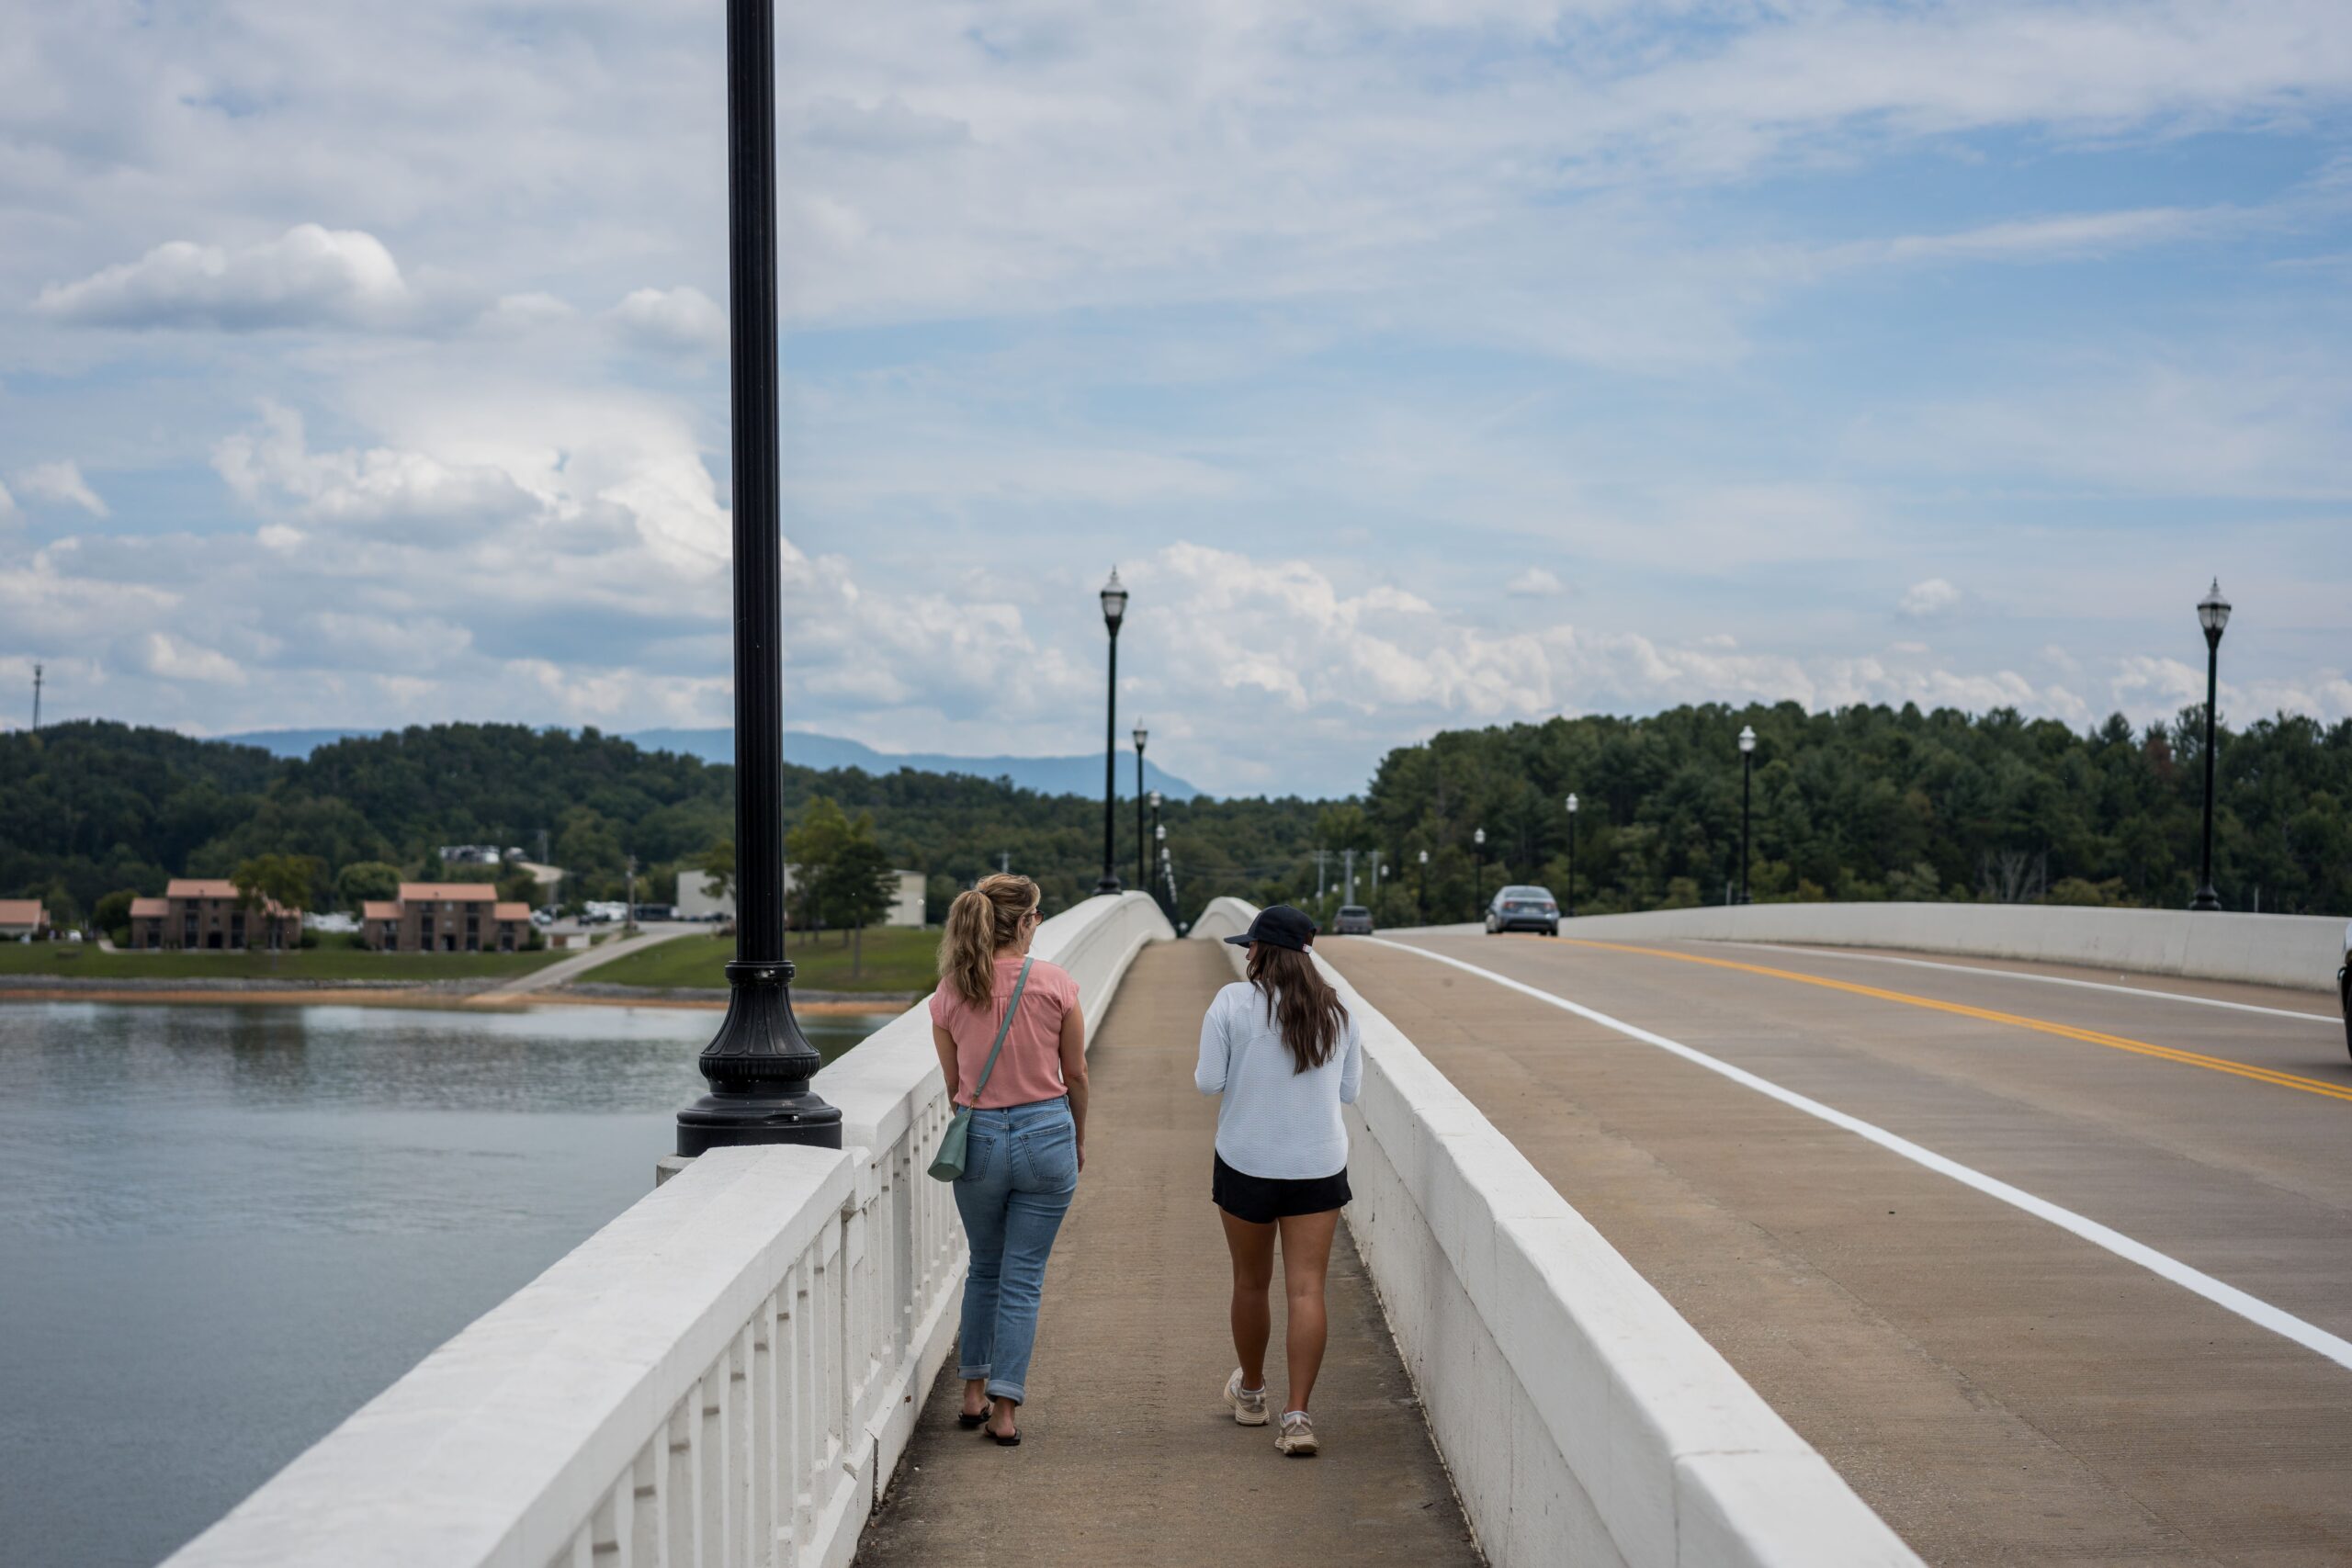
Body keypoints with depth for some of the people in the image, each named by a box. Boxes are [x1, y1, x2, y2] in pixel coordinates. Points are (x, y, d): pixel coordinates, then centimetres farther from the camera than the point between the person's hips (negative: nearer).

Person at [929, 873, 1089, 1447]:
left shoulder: (949, 993, -2)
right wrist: (1078, 1140, 15)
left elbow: (954, 1083, 6)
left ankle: (974, 1394, 25)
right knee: (1023, 1277, 5)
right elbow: (1076, 1076, 1)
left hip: (978, 1136, 2)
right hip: (1046, 1133, -2)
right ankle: (1004, 1410, 3)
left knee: (984, 1268, 21)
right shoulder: (1054, 983, -7)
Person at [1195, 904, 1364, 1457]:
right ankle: (1297, 1415, -8)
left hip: (1247, 1163, -2)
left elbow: (1208, 1082, -8)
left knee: (1251, 1282, 16)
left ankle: (1250, 1391, 35)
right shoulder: (1337, 1011, 2)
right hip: (1319, 1164, 2)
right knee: (1307, 1289, -1)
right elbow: (1349, 1091, 9)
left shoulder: (1233, 1002, -9)